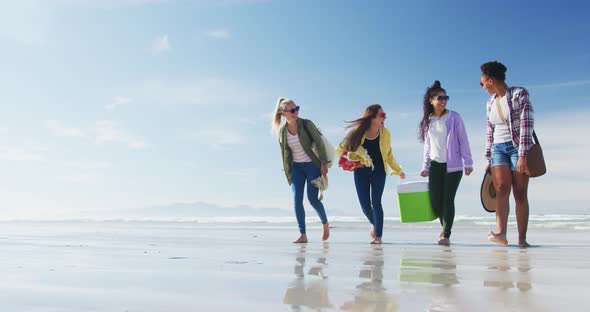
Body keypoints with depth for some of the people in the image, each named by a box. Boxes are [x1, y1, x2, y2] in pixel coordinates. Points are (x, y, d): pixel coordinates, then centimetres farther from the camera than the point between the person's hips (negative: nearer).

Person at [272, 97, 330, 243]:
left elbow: (319, 143, -9)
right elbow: (284, 153, 9)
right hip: (296, 167, 4)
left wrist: (323, 164, -13)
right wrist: (288, 172, 10)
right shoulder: (282, 130, 1)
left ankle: (325, 224, 23)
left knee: (313, 199, -5)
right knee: (297, 201, -6)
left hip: (312, 165, -4)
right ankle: (303, 235, 0)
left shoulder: (306, 124, -10)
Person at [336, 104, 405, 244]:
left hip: (378, 170, 0)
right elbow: (339, 150, -3)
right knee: (365, 204, 1)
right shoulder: (357, 134, -14)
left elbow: (389, 155, 9)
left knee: (376, 202, -12)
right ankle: (374, 223, 34)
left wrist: (398, 171, 16)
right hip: (361, 170, 0)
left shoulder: (385, 134, -7)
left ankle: (378, 236, -5)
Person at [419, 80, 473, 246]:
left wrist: (468, 163, -7)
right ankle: (445, 227, 27)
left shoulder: (454, 117, -2)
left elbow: (463, 140, -2)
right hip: (435, 165, 4)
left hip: (453, 165, -3)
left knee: (448, 199, -8)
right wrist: (426, 167, 12)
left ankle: (446, 235, 0)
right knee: (435, 201, 1)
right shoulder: (427, 121, 9)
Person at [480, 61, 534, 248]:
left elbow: (526, 125, -11)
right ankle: (501, 234, -30)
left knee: (520, 194, -7)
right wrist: (488, 159, 15)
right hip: (498, 148, 4)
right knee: (501, 188, -17)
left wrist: (522, 155, -19)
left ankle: (522, 238, -1)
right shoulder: (491, 103, 15)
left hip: (518, 147, -4)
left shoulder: (519, 94, -3)